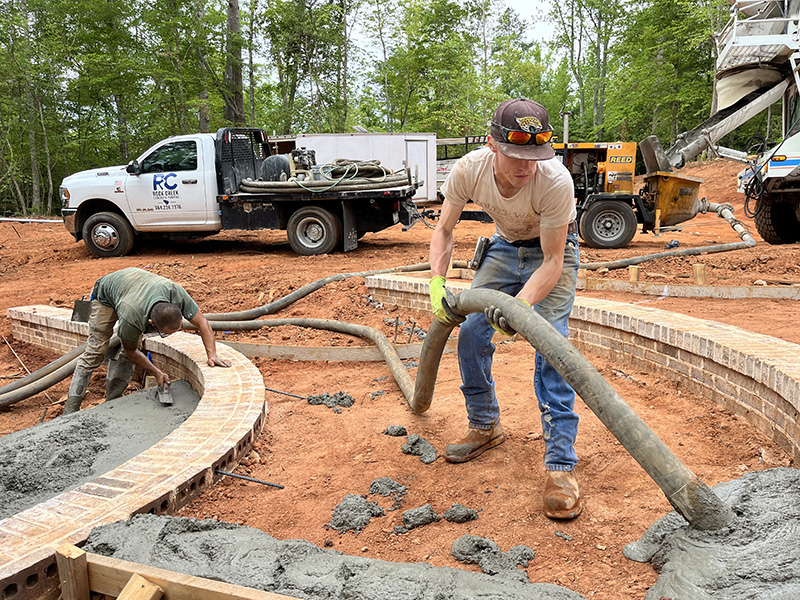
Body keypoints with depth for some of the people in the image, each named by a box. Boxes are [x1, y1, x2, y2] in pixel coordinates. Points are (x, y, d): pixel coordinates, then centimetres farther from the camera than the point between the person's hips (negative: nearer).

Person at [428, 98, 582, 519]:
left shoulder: (556, 181, -37)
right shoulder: (469, 170, -27)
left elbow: (553, 261, -29)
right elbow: (444, 230, -10)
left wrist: (521, 304, -46)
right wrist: (437, 282, -25)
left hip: (552, 252, -4)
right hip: (506, 246, 4)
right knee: (471, 334, -4)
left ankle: (560, 465, -14)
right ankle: (485, 426, 18)